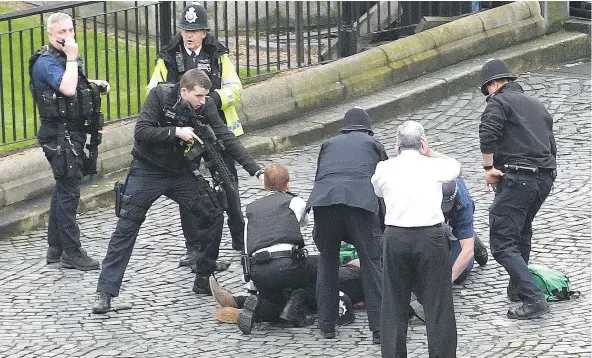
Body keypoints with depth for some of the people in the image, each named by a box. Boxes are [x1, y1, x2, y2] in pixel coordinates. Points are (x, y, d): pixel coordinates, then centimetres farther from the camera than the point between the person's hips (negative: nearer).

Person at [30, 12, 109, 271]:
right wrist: (72, 58, -24)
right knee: (69, 191, -9)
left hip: (73, 132, 10)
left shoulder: (63, 58, 13)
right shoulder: (46, 62, -17)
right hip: (61, 135, -10)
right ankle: (71, 252, -6)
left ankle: (55, 249, 23)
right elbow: (67, 89, -32)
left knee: (63, 188, 15)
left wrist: (95, 84, 12)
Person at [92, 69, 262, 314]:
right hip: (148, 171, -4)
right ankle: (105, 293, -6)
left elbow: (227, 139, -9)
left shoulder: (206, 107, -9)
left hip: (182, 172, 4)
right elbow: (141, 132, -24)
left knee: (213, 216, -3)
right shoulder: (160, 96, -18)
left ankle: (203, 280, 12)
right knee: (126, 228, -8)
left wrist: (256, 170, -16)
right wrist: (176, 132, -32)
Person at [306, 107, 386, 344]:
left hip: (323, 200, 2)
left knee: (327, 262, 18)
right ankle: (380, 328, -1)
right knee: (373, 263, 3)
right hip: (361, 200, -2)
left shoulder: (329, 144, 34)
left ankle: (326, 325, 22)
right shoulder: (373, 145, 29)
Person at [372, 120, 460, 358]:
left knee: (394, 303, 11)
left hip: (396, 236, 1)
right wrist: (429, 152, 30)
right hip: (431, 235, -1)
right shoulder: (433, 166, 5)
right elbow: (455, 166, 27)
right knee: (437, 302, 4)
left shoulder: (384, 168, 6)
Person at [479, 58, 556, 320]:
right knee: (522, 232, 29)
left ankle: (533, 299, -18)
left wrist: (489, 168, -11)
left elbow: (487, 134, -19)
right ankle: (518, 288, 38)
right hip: (546, 177, 8)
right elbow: (551, 145, 23)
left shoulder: (499, 101, -1)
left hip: (517, 179, -8)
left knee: (502, 244, -8)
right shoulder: (537, 105, 22)